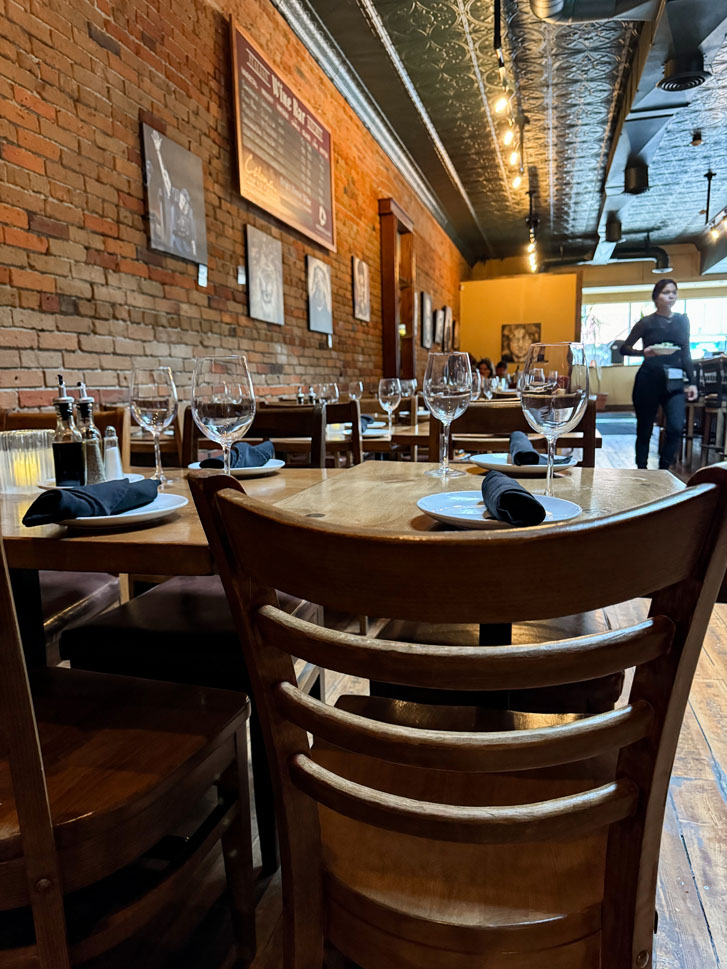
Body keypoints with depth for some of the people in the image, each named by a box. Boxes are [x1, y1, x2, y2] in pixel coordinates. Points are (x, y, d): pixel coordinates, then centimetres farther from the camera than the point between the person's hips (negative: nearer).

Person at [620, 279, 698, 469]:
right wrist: (644, 352, -17)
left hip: (674, 382, 3)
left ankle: (663, 470, 2)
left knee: (676, 428, -13)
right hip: (649, 380, -3)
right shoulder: (647, 322, 2)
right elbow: (624, 348, 2)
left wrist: (692, 382, 11)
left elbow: (686, 354, 17)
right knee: (644, 430, 3)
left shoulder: (682, 320, 12)